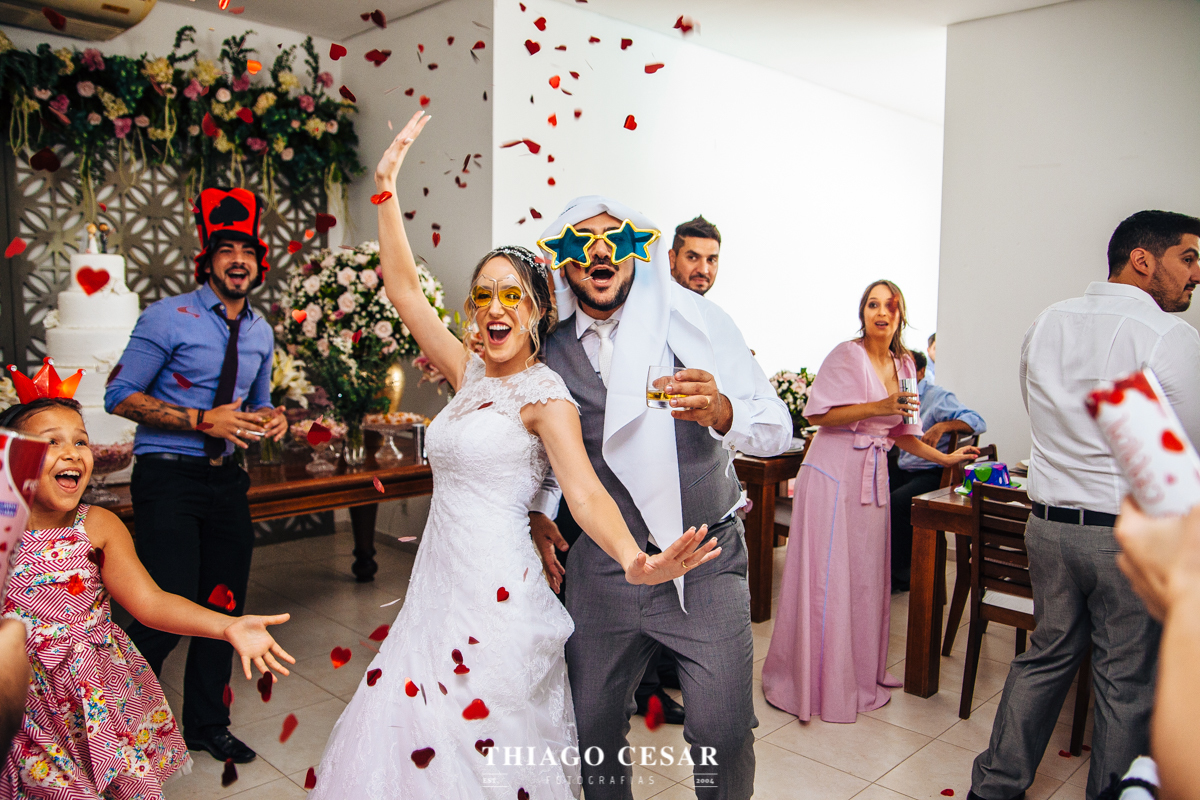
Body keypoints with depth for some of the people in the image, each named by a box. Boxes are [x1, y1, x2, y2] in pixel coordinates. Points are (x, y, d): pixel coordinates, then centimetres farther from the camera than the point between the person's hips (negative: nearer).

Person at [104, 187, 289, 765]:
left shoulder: (261, 332, 10)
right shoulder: (168, 318, -9)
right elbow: (119, 397, -11)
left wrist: (271, 418, -2)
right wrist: (205, 420, -20)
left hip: (224, 479, 6)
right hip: (167, 479, -6)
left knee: (225, 607, 13)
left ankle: (206, 724, 33)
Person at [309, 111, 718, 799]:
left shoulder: (545, 395, -10)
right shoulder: (470, 373, 9)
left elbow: (585, 489, -24)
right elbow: (404, 287, 11)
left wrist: (636, 561, -43)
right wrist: (387, 187, 8)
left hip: (493, 588, -7)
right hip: (439, 578, 7)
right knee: (405, 740, 13)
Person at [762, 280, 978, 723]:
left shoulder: (903, 365, 13)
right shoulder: (847, 355, -8)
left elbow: (901, 432, 19)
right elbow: (820, 414, -16)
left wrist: (945, 458, 17)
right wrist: (877, 407, -22)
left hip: (873, 477, 7)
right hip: (833, 474, -7)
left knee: (866, 574, 12)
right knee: (826, 578, -3)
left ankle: (860, 672, 26)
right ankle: (815, 678, 10)